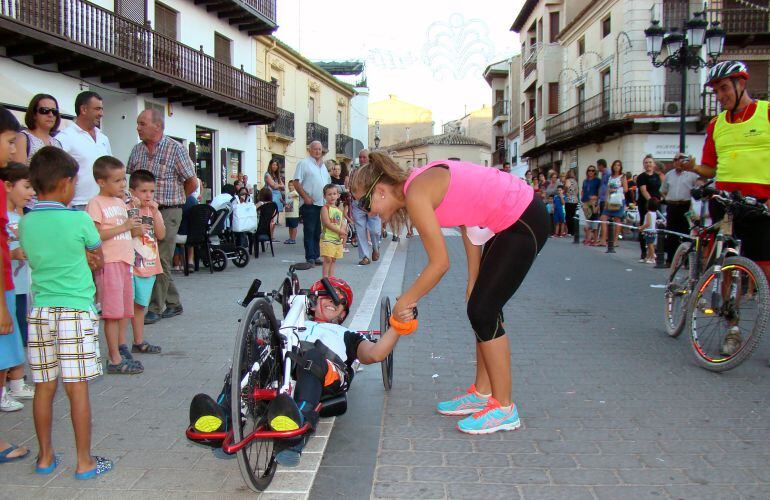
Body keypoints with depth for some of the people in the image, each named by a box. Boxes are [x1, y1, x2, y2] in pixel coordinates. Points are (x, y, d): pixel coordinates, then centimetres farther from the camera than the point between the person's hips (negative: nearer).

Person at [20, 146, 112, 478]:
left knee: (44, 387, 12)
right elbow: (99, 253, 6)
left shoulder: (25, 223, 5)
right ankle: (84, 461, 10)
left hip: (39, 312, 5)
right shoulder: (79, 220, -8)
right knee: (77, 388, 1)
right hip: (75, 312, -5)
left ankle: (45, 456, 25)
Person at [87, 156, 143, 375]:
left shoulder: (121, 201, 16)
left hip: (125, 260, 8)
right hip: (109, 262, -8)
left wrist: (135, 226, 2)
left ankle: (121, 347, 25)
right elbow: (95, 235, -19)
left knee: (125, 308, 13)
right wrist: (124, 227, -20)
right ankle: (114, 359, -1)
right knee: (113, 311, -6)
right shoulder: (96, 203, -9)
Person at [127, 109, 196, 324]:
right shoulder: (137, 150, 10)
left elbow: (192, 182, -2)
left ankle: (155, 309, 2)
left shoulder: (175, 149, -6)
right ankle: (173, 303, 22)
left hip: (167, 212, -6)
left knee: (160, 260, -5)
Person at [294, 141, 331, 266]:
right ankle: (310, 258, -2)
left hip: (323, 204, 7)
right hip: (310, 204, -7)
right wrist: (306, 197, -17)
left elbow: (328, 184, 26)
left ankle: (316, 256, 16)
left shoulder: (323, 166, 19)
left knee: (318, 232, 10)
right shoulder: (304, 163, -3)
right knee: (309, 231, -4)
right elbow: (296, 183, -10)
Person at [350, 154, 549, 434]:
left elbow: (440, 263, -18)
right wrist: (473, 282, 12)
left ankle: (504, 408, 5)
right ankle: (483, 392, 25)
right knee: (482, 309, 13)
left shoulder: (416, 195, -19)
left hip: (524, 224, -10)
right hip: (511, 220, 10)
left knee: (483, 312, -5)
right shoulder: (421, 183, 8)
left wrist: (406, 301, -5)